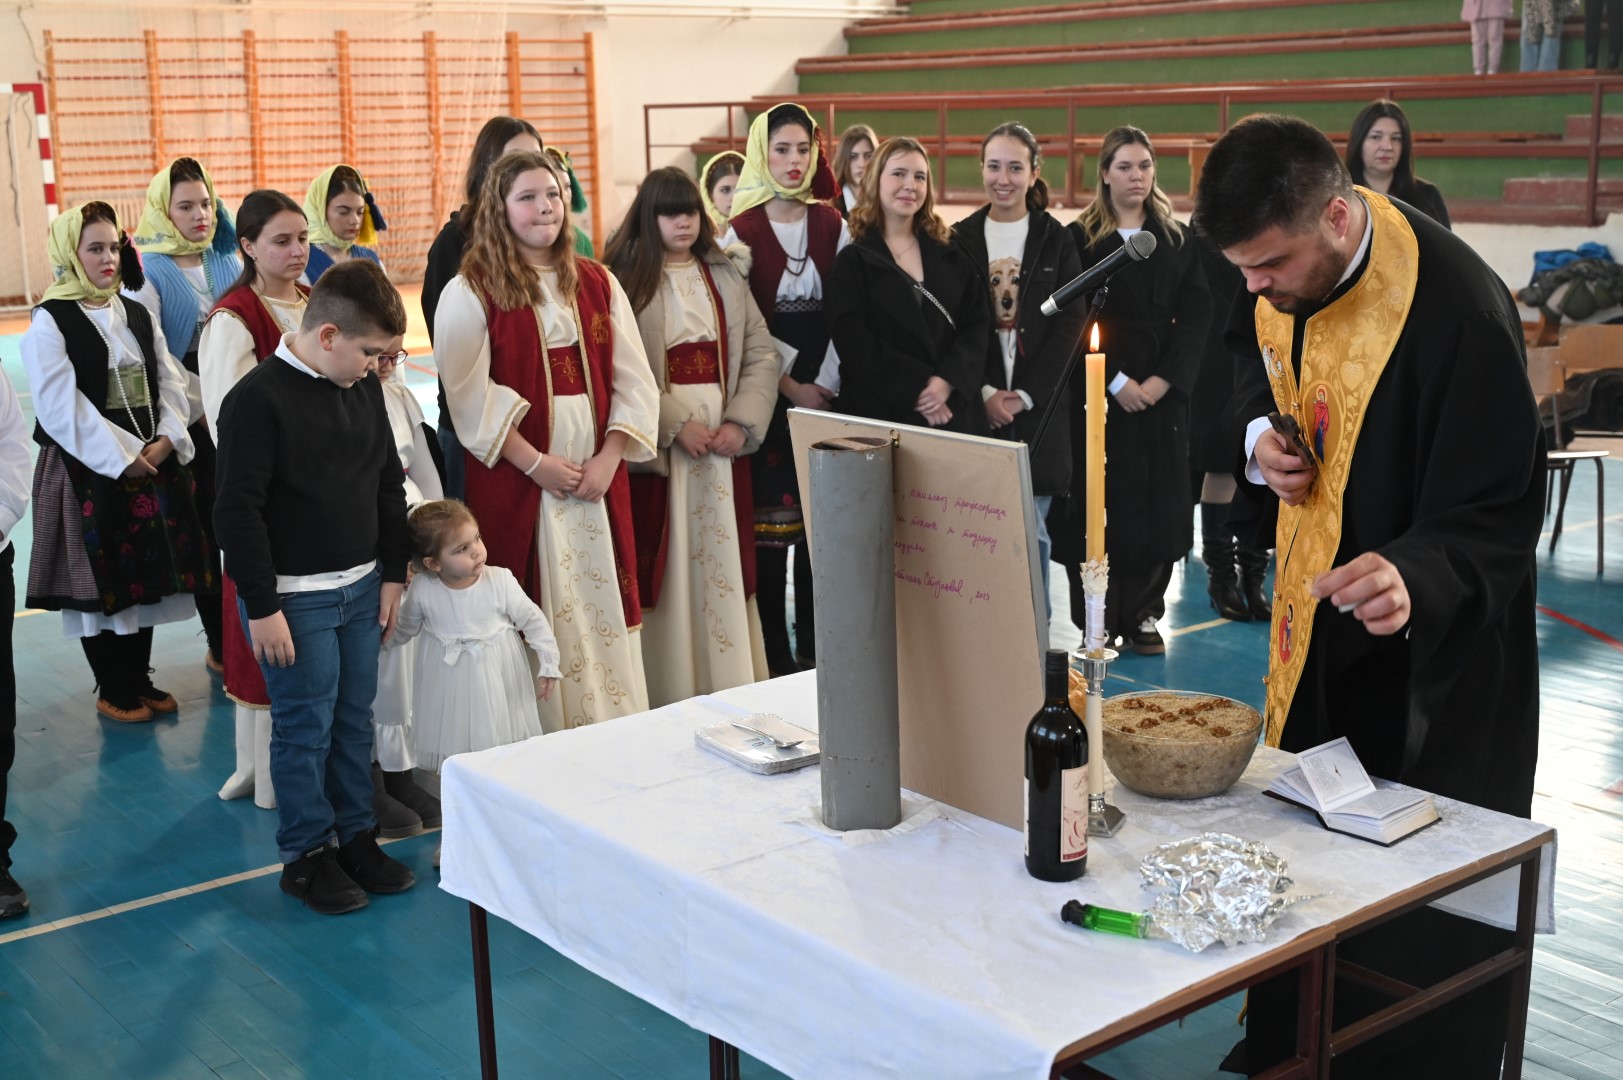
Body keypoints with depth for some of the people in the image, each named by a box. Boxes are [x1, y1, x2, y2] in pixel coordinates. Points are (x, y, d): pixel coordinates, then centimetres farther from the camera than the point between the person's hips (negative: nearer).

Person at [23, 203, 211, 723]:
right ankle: (114, 691, 16)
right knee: (100, 583, 2)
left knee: (147, 575, 11)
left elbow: (171, 383, 7)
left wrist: (166, 440, -11)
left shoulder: (138, 317, 11)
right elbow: (60, 407, -16)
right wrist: (124, 456, -18)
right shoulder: (50, 322, -9)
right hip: (89, 472, -6)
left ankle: (139, 680, 25)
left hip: (153, 465, 6)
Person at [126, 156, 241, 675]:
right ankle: (222, 646, 14)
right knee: (208, 533, 2)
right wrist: (204, 408, -13)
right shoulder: (147, 272, -4)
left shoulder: (229, 264, 10)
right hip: (191, 425, -3)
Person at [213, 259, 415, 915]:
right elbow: (238, 511, -17)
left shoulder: (365, 388, 6)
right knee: (305, 726, 2)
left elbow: (389, 485, 15)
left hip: (361, 588, 7)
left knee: (356, 718, 14)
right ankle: (306, 855, 17)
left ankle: (356, 836, 27)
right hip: (294, 596, -6)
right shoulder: (257, 399, -16)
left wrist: (393, 573, 11)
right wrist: (263, 608, -16)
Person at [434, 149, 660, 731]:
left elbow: (633, 380, 6)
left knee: (604, 605, 6)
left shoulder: (598, 285, 11)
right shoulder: (469, 292, -1)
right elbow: (470, 394, -8)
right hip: (516, 481, -3)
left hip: (597, 474, 4)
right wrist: (534, 463, -14)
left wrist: (609, 459, -7)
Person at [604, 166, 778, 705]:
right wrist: (676, 425, -16)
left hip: (725, 439, 4)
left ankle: (730, 685, 13)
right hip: (657, 445, -4)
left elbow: (761, 353, 7)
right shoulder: (627, 279, -1)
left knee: (724, 560, 6)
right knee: (664, 565, 0)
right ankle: (669, 692, 7)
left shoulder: (725, 276, 13)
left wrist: (741, 422, -6)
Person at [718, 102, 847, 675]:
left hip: (824, 390, 3)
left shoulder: (832, 226, 9)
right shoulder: (741, 231, -1)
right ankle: (775, 655, 4)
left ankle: (814, 649, 12)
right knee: (768, 525, -4)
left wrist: (825, 384, -7)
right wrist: (789, 388, -10)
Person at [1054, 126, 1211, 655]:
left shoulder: (1177, 240, 9)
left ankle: (1142, 615, 13)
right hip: (1097, 391, -2)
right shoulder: (1079, 239, 1)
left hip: (1162, 391, 3)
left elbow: (1195, 316, 3)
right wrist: (1116, 381, -13)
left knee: (1156, 501, 3)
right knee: (1099, 501, -2)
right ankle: (1098, 621, 6)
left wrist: (1162, 380, -9)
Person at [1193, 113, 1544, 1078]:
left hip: (1429, 653, -7)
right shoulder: (1277, 276, -6)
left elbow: (1501, 515, -24)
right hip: (1314, 624, 7)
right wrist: (1257, 437, -7)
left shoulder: (1457, 309, -29)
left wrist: (1416, 575, -44)